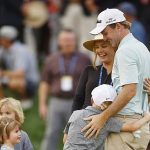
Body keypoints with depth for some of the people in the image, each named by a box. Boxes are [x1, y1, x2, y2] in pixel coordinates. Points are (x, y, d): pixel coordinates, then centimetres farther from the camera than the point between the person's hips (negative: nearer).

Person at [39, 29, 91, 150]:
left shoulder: (84, 60, 5)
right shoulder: (52, 60, 7)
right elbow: (44, 84, 8)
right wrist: (42, 104, 3)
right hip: (56, 102, 1)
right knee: (51, 135, -2)